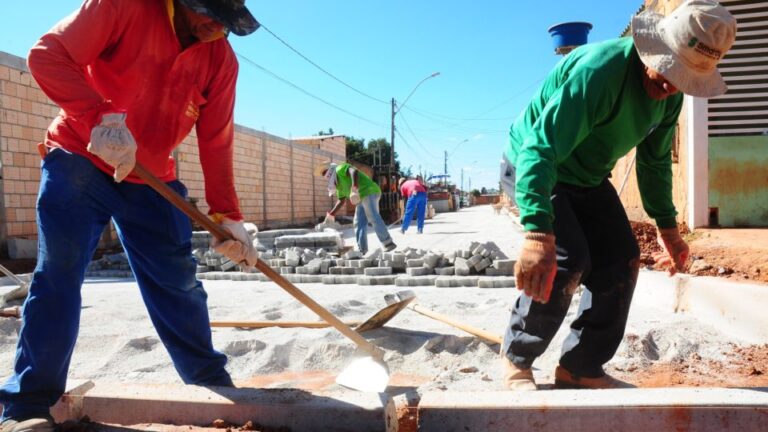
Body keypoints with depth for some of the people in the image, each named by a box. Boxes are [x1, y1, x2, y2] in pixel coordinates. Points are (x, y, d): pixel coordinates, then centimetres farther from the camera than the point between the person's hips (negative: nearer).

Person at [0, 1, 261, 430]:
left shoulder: (221, 59, -5)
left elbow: (217, 143, -6)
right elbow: (49, 55, -19)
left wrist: (228, 216, -13)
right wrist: (103, 117, -35)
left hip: (151, 181, 3)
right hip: (80, 160, -3)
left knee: (178, 282, 3)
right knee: (58, 275, -6)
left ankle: (214, 385, 14)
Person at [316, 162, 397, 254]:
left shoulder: (340, 168, 1)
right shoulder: (338, 183, 27)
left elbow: (354, 171, -20)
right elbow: (341, 201, 27)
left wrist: (354, 188, -34)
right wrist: (331, 215, 20)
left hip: (369, 192, -10)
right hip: (362, 198, 10)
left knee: (373, 218, -17)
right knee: (359, 223, 5)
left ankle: (388, 244, -19)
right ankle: (362, 249, 4)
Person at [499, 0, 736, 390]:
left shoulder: (670, 95, -5)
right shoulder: (599, 69, -32)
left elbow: (655, 161, 12)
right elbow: (540, 150, -41)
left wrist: (667, 226, 9)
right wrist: (538, 233, -52)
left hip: (588, 178, 8)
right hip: (531, 167, -8)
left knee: (620, 262, 0)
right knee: (568, 258, -23)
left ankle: (581, 369, 12)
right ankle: (515, 359, -2)